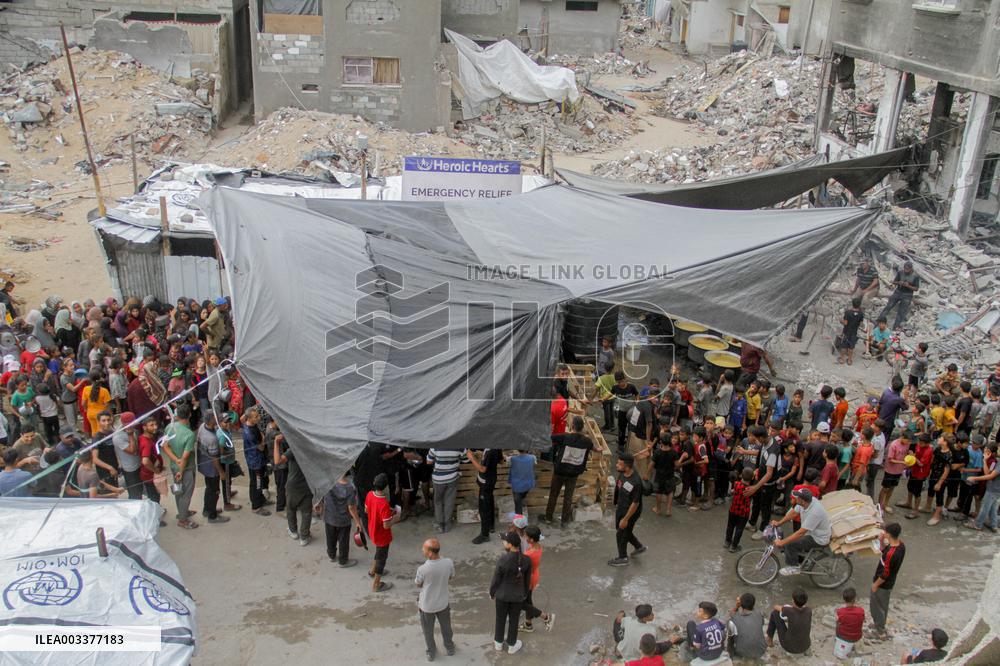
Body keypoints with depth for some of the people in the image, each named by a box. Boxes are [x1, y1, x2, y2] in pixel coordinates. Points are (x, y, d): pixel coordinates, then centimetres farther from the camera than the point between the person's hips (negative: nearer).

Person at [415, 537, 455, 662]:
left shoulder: (422, 569, -33)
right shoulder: (448, 563, -24)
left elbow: (418, 585, -11)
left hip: (427, 605, -2)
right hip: (443, 602, 2)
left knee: (428, 630, 24)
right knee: (446, 626, 29)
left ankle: (431, 653, 43)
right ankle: (449, 648, 48)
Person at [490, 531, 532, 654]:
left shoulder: (502, 560, -30)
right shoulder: (527, 560, -21)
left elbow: (496, 579, -16)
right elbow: (527, 580, -6)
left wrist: (491, 593, 3)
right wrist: (525, 593, 13)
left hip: (502, 594, -1)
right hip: (518, 595, 1)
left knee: (500, 619, 23)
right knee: (513, 620, 23)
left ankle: (498, 643, 43)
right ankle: (511, 646, 41)